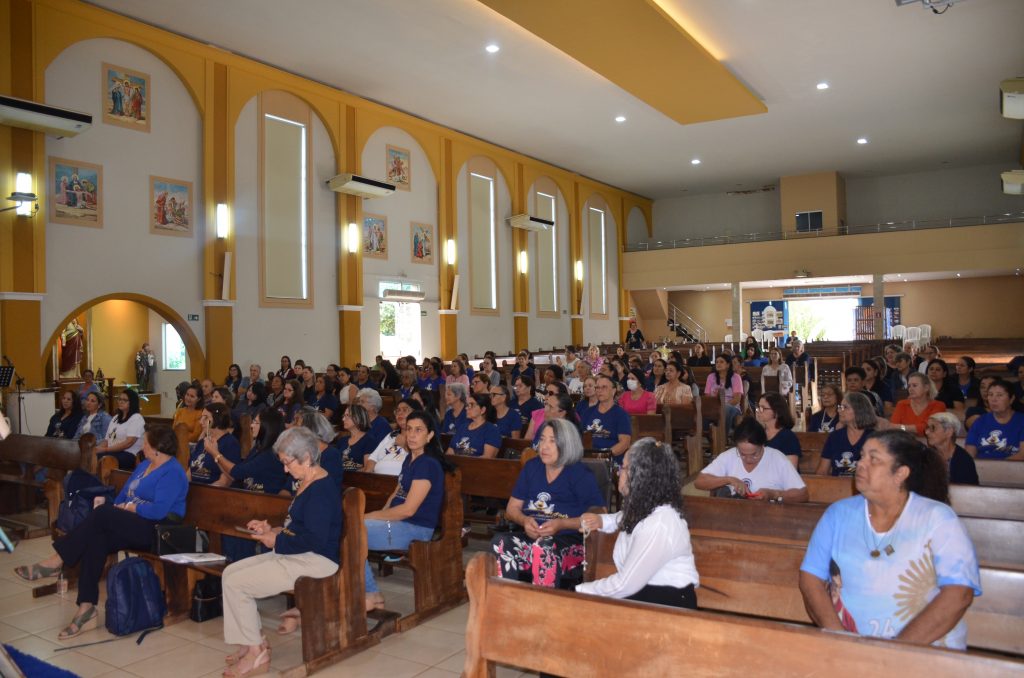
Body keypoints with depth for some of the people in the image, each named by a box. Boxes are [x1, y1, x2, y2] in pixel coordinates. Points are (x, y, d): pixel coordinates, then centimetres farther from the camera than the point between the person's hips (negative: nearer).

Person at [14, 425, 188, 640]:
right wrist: (114, 508, 1)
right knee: (95, 539, -21)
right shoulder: (145, 465, 21)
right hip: (131, 527, 8)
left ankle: (55, 562, -14)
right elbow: (123, 495, 20)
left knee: (102, 514, -26)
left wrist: (129, 507, -9)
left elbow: (159, 510, -21)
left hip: (157, 531, -8)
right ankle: (87, 608, -23)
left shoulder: (172, 472, -11)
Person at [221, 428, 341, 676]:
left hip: (315, 560, -11)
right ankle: (252, 643, 11)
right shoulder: (307, 483, 11)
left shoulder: (322, 489, -21)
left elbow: (315, 539, -26)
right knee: (230, 572, 6)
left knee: (236, 583, -11)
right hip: (296, 554, 11)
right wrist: (272, 530, 6)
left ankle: (257, 652, 4)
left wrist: (276, 541, -14)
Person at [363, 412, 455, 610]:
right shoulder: (410, 459, 14)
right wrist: (380, 515, 0)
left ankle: (372, 595, -5)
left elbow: (408, 509, -21)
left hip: (415, 529, -10)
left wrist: (371, 516, -13)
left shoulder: (428, 464, -17)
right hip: (398, 521, 10)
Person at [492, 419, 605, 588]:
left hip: (568, 539, -4)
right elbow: (512, 509, 17)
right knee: (500, 543, -27)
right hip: (529, 535, 4)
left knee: (544, 548, -38)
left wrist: (561, 524, -16)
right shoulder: (531, 467, 17)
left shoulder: (581, 474, 3)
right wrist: (524, 521, -6)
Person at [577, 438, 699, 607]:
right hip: (642, 590, 9)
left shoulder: (659, 525, -26)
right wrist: (601, 521, 11)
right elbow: (625, 520, 31)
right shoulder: (643, 507, 4)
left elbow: (624, 586, -24)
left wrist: (579, 591, -14)